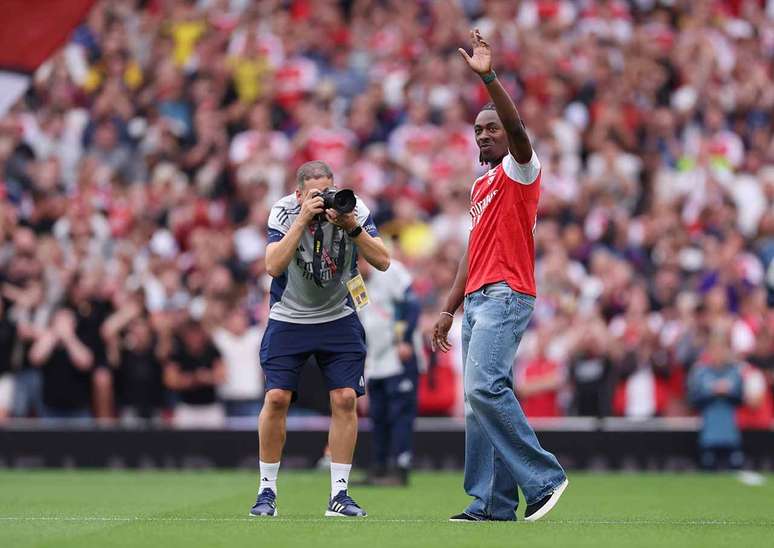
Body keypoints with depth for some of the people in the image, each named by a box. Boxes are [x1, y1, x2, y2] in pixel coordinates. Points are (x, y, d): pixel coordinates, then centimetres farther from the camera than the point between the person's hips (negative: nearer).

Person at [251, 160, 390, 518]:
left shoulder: (353, 208, -13)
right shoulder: (284, 212, -16)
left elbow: (382, 261, -17)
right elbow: (273, 266, -29)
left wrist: (352, 227, -31)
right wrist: (304, 219, -35)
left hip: (339, 319, 1)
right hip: (288, 319, -1)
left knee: (345, 399, -7)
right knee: (276, 398, -9)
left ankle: (339, 494, 1)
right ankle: (267, 491, 4)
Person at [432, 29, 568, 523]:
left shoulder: (520, 170, -1)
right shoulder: (481, 185, 23)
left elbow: (518, 129, -23)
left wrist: (489, 78, -34)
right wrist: (449, 310, 22)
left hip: (506, 296, -9)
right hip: (476, 298, 9)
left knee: (484, 387, -23)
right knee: (482, 400, 3)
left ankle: (544, 477, -17)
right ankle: (494, 504, 2)